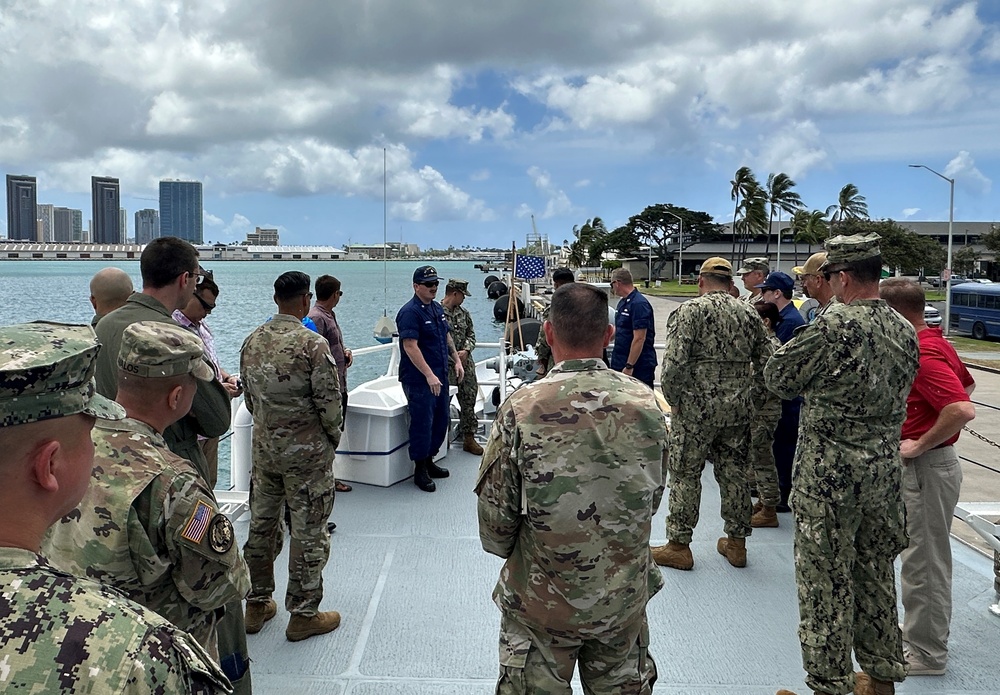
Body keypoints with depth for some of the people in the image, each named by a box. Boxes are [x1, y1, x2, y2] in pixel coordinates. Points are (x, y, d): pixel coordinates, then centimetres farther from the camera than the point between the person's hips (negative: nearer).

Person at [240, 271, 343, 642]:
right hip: (307, 452, -6)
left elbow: (248, 396, 10)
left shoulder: (252, 341, 1)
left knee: (261, 525, 17)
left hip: (263, 448, 7)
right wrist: (333, 439, 2)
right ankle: (303, 614, 17)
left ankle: (257, 604, 31)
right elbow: (330, 402, -16)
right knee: (308, 534, 6)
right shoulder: (313, 343, -19)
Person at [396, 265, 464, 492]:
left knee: (442, 420, 15)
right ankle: (420, 471, 11)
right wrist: (429, 375, -25)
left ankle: (429, 461, 31)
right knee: (422, 424, -2)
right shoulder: (410, 312, -15)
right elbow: (410, 346, -22)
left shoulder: (437, 308, 13)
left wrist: (457, 360, 15)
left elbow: (447, 337, 24)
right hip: (419, 380, -9)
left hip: (439, 377, 9)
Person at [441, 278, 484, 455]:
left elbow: (471, 334, 13)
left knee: (469, 400, 7)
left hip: (466, 362, 6)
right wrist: (453, 358, -14)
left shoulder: (463, 313, 10)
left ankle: (469, 437, 16)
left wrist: (466, 350, -7)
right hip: (445, 365, -6)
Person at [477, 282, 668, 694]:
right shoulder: (646, 405, -11)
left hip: (542, 604, -2)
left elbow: (495, 519, -13)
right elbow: (652, 500, 2)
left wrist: (507, 548, 9)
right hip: (625, 599, 3)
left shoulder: (521, 409, -21)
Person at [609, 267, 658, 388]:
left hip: (639, 367, -9)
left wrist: (629, 366, -22)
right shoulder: (623, 302, 12)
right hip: (620, 364, 10)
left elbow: (639, 339, -22)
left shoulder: (639, 304, -18)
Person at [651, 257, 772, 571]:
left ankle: (678, 545, 12)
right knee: (734, 472, 14)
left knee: (686, 474, 5)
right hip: (738, 409, 5)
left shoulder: (689, 311, -9)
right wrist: (749, 397, 16)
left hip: (696, 407, -5)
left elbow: (673, 363, -17)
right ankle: (736, 542, 26)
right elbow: (766, 363, 8)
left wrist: (673, 399, -4)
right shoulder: (750, 314, 8)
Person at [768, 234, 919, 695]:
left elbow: (778, 378, -11)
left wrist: (816, 377, 7)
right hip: (886, 467, 8)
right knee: (876, 573, 19)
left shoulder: (835, 325, -19)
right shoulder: (905, 330, 4)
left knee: (825, 580, 4)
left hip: (830, 471, -7)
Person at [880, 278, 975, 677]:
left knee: (923, 559, 2)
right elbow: (966, 384, 25)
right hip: (923, 466, 10)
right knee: (926, 556, 22)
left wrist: (920, 445, -23)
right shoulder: (935, 342, 8)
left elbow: (963, 409, -34)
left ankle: (926, 654, 16)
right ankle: (923, 632, 38)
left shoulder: (923, 354, -23)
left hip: (926, 467, -10)